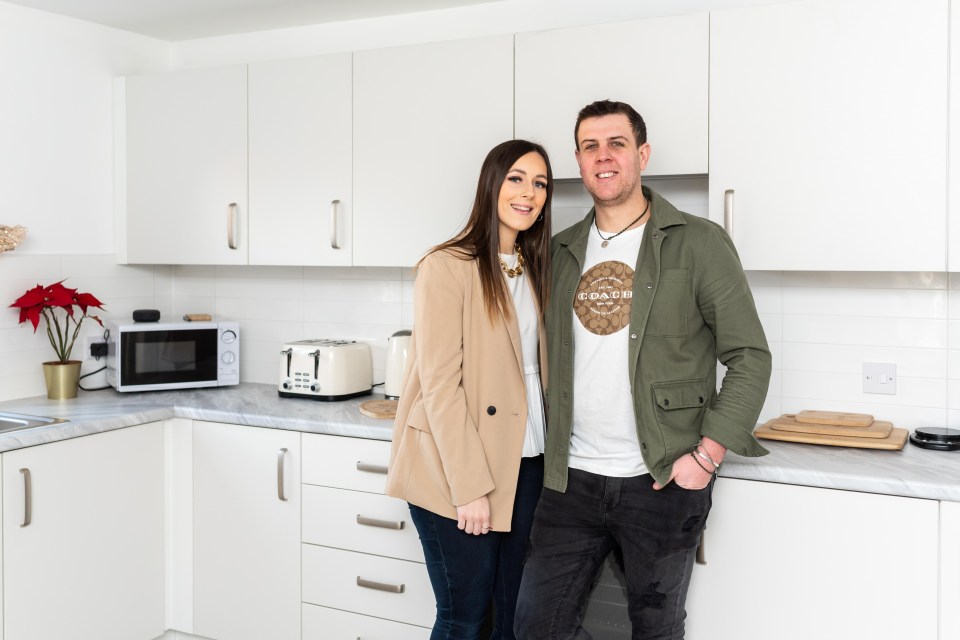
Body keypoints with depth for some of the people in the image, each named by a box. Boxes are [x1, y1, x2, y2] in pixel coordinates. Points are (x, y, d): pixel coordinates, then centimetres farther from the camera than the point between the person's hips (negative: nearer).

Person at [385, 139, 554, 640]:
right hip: (456, 469, -6)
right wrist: (470, 486, -16)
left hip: (525, 463, 7)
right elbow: (440, 385, -14)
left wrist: (551, 454, 4)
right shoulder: (448, 267, -11)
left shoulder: (532, 269, 12)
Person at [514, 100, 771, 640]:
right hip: (572, 479, 4)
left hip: (662, 481, -4)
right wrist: (554, 445, 6)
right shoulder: (563, 251, 9)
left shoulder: (698, 243, -5)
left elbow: (750, 357, -6)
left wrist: (706, 455, -14)